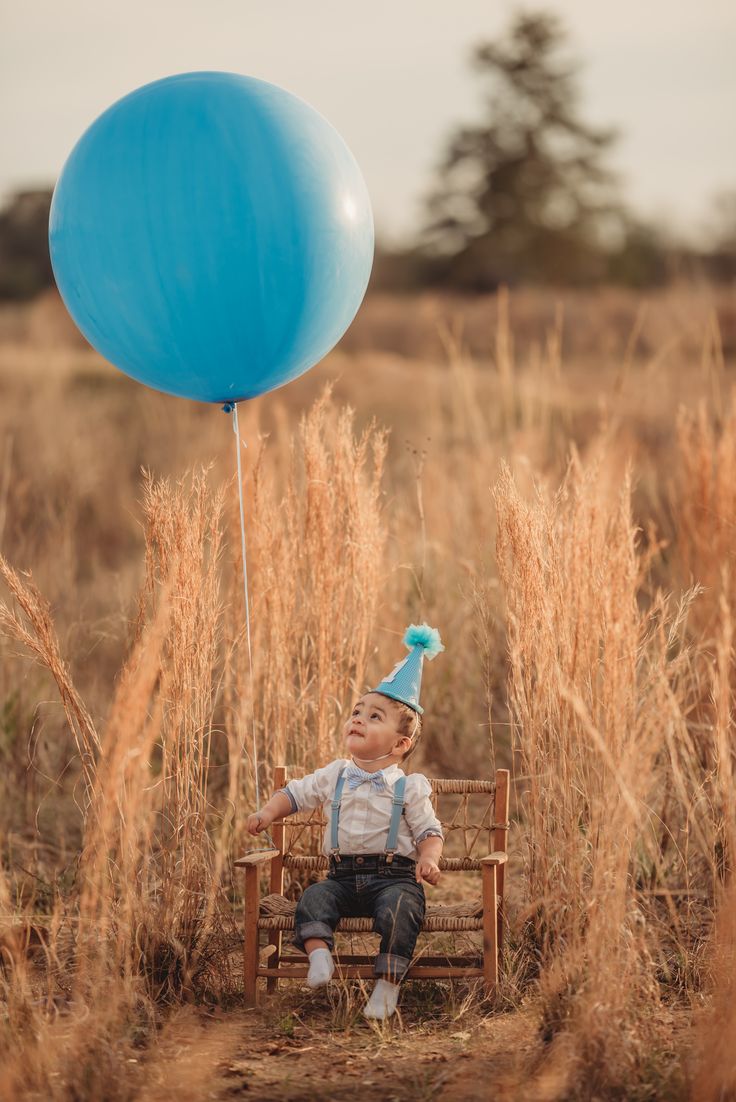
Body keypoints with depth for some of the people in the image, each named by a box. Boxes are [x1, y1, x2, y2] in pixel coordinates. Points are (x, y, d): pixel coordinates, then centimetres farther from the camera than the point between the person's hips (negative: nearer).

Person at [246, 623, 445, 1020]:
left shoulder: (408, 788, 3)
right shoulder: (333, 777, 12)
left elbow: (429, 831, 3)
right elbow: (295, 793, 21)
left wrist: (428, 859, -18)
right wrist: (268, 812, 2)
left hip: (394, 875, -3)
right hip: (344, 875, 3)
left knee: (400, 907, -32)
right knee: (315, 896, -25)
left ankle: (388, 981, -28)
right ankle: (319, 952, -37)